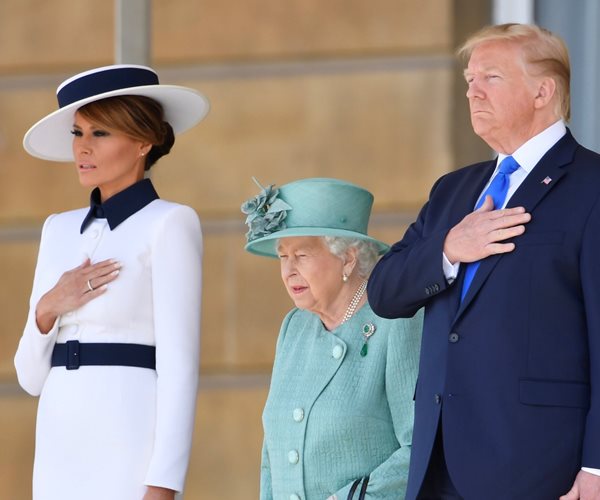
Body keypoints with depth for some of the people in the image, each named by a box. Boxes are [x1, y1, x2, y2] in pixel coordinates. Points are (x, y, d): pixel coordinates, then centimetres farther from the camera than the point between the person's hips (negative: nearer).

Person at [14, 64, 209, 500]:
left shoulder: (170, 224, -3)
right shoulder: (61, 230, 17)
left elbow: (179, 366, -10)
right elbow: (32, 375, 16)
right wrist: (48, 308, -5)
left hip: (131, 446, -6)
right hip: (61, 452, 6)